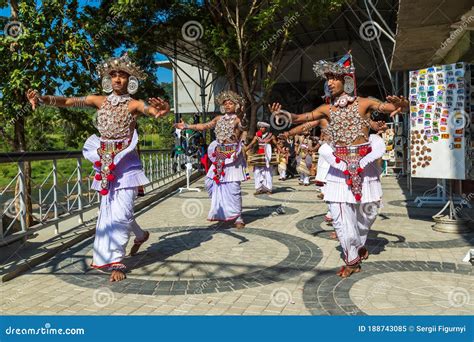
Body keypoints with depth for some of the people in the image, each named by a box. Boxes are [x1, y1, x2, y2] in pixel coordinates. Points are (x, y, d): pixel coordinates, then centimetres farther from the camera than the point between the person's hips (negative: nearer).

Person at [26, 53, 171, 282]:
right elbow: (67, 101, -2)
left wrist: (161, 110, -51)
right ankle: (140, 235, 37)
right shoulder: (99, 100, 6)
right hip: (104, 161, 5)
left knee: (120, 211, -9)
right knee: (110, 208, 12)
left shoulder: (134, 104, -5)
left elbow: (151, 109, -26)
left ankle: (116, 261, 2)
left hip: (125, 162, -5)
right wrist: (42, 98, -20)